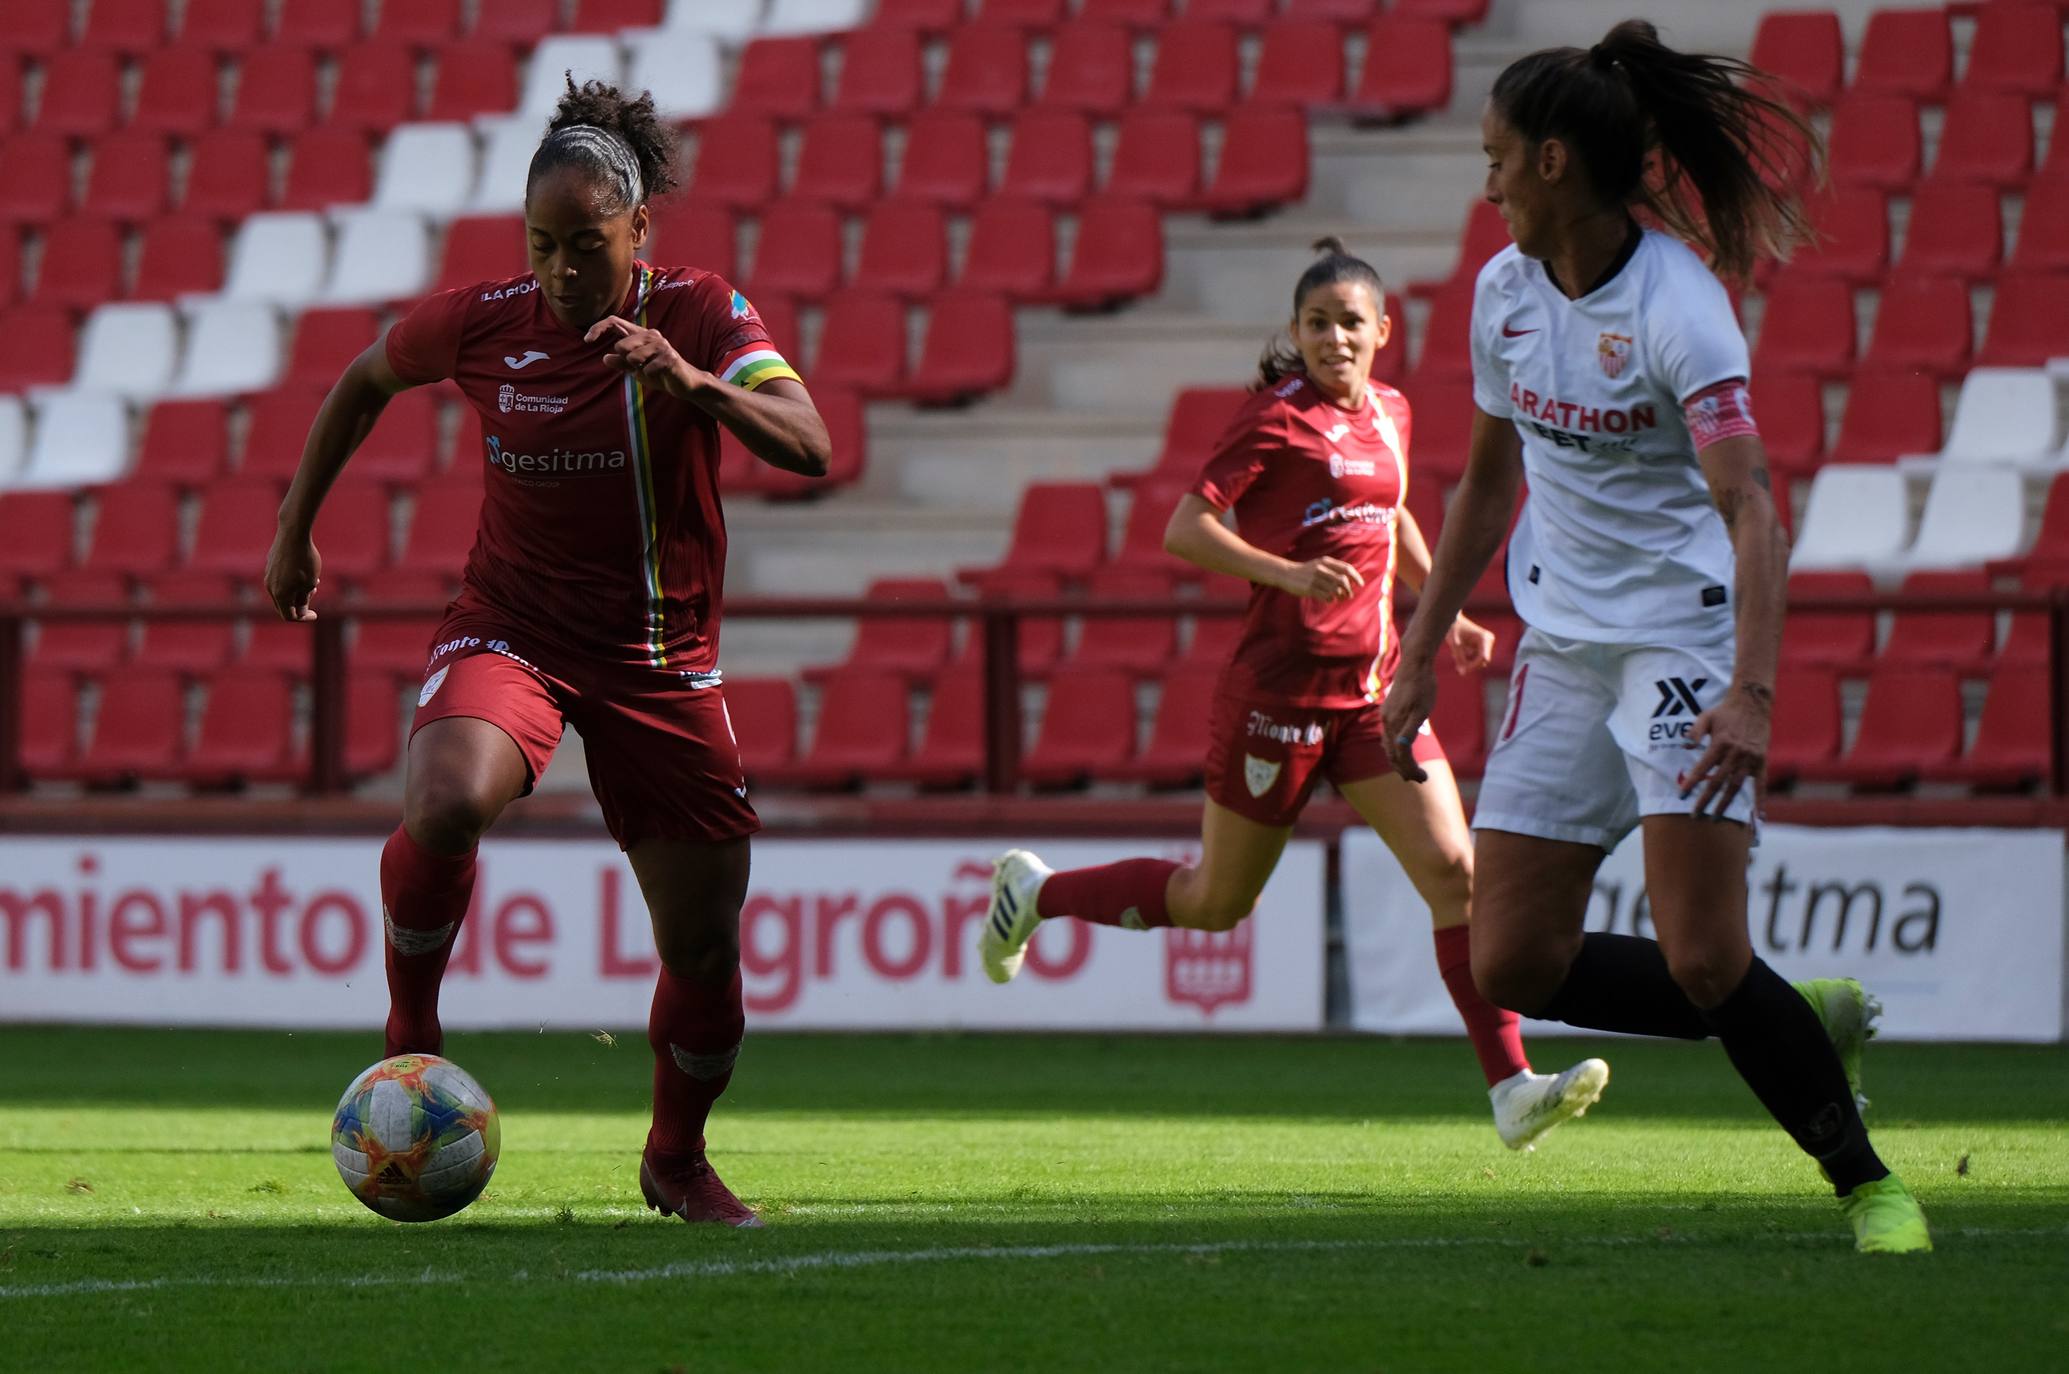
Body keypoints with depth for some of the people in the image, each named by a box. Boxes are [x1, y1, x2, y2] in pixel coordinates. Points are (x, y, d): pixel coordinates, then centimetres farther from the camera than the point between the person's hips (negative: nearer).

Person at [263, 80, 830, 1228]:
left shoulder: (703, 316, -9)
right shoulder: (484, 323, -8)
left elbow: (809, 450, -21)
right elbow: (366, 378, 12)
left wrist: (696, 385, -38)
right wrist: (294, 528, 14)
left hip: (662, 659, 1)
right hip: (511, 628, -1)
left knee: (705, 944, 3)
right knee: (445, 805, -35)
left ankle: (678, 1158, 30)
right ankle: (410, 1024, -9)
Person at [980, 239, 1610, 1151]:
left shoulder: (1388, 412, 11)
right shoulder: (1277, 418, -11)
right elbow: (1183, 530, -17)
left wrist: (1446, 614, 20)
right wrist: (1286, 573, -29)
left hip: (1375, 687, 6)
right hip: (1280, 687, -6)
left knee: (1454, 872, -9)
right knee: (1215, 901, 8)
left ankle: (1512, 1091, -12)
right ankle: (1033, 892, 32)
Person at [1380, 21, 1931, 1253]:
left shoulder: (1677, 306, -18)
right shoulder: (1506, 290, 4)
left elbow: (1751, 511, -28)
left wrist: (1752, 693, -40)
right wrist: (1423, 653, 19)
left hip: (1685, 639, -7)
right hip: (1562, 645, 7)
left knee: (1703, 960, -18)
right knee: (1511, 965, 0)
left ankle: (1870, 1186, -1)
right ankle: (1804, 1022, 17)